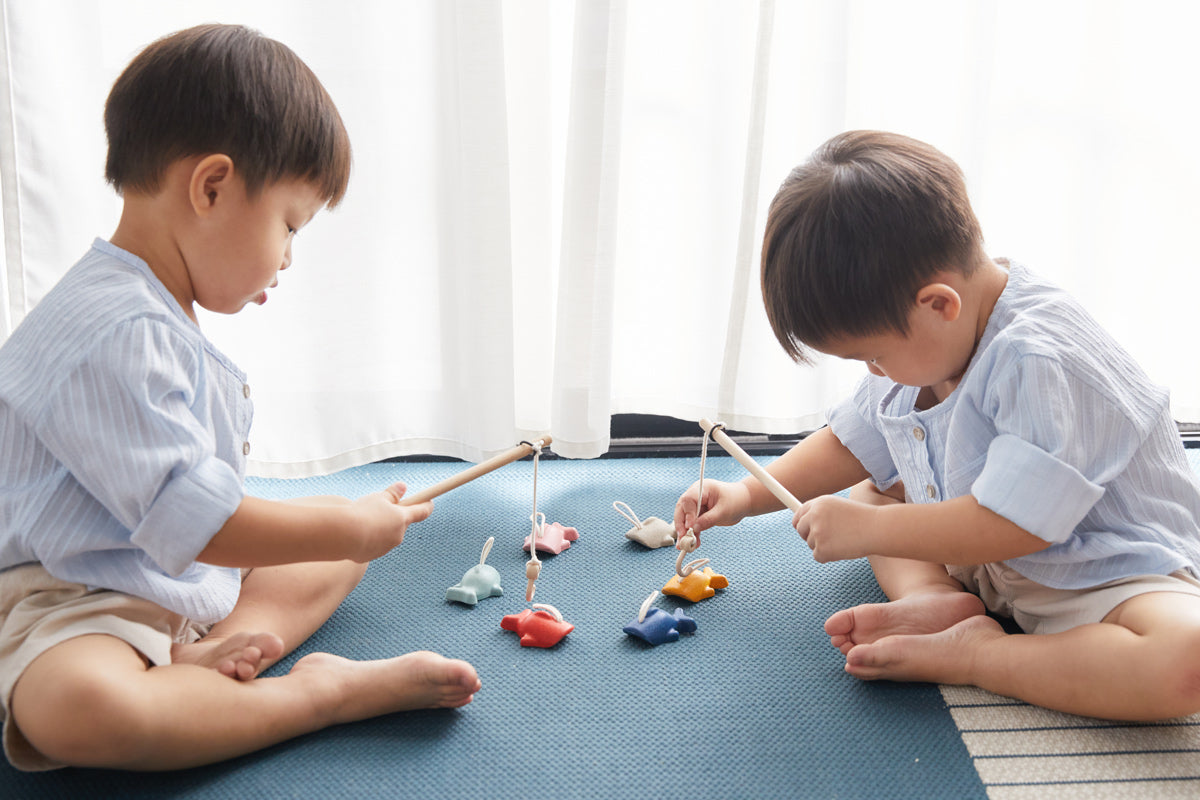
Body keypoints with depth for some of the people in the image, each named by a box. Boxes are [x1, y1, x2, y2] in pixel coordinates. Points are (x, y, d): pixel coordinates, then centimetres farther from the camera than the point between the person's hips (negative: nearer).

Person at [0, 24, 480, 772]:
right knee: (74, 706, -41)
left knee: (347, 536, 12)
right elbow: (194, 525, -27)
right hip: (74, 602, -10)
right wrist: (349, 527, -15)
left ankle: (210, 655, -12)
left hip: (194, 584, 10)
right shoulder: (113, 334, -25)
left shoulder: (163, 318, 10)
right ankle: (318, 693, -28)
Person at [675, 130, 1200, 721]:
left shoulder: (1043, 361, -32)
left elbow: (1013, 524, -34)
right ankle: (936, 601, -14)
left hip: (1109, 577, -8)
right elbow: (852, 444, 12)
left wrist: (864, 529, -26)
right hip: (988, 561, 9)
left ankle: (962, 655, -26)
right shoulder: (922, 344, -3)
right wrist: (749, 495, 4)